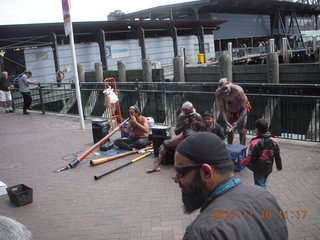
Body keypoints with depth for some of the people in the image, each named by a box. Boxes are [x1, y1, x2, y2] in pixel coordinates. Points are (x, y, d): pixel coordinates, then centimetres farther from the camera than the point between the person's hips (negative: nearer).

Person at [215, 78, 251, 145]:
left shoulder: (238, 91, -37)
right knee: (229, 130, 2)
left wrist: (237, 122, -34)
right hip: (230, 111, 3)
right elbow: (222, 108, -17)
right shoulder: (218, 93, -28)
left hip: (241, 110, -3)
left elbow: (244, 108, -27)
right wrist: (226, 122, -28)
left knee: (241, 130, -7)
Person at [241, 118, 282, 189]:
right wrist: (279, 166, 18)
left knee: (260, 186, 5)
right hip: (268, 169, 5)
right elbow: (277, 156, 3)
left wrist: (243, 163, 0)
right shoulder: (274, 141, -7)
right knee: (263, 184, 23)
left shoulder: (255, 143, -22)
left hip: (258, 170, -5)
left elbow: (250, 158, -18)